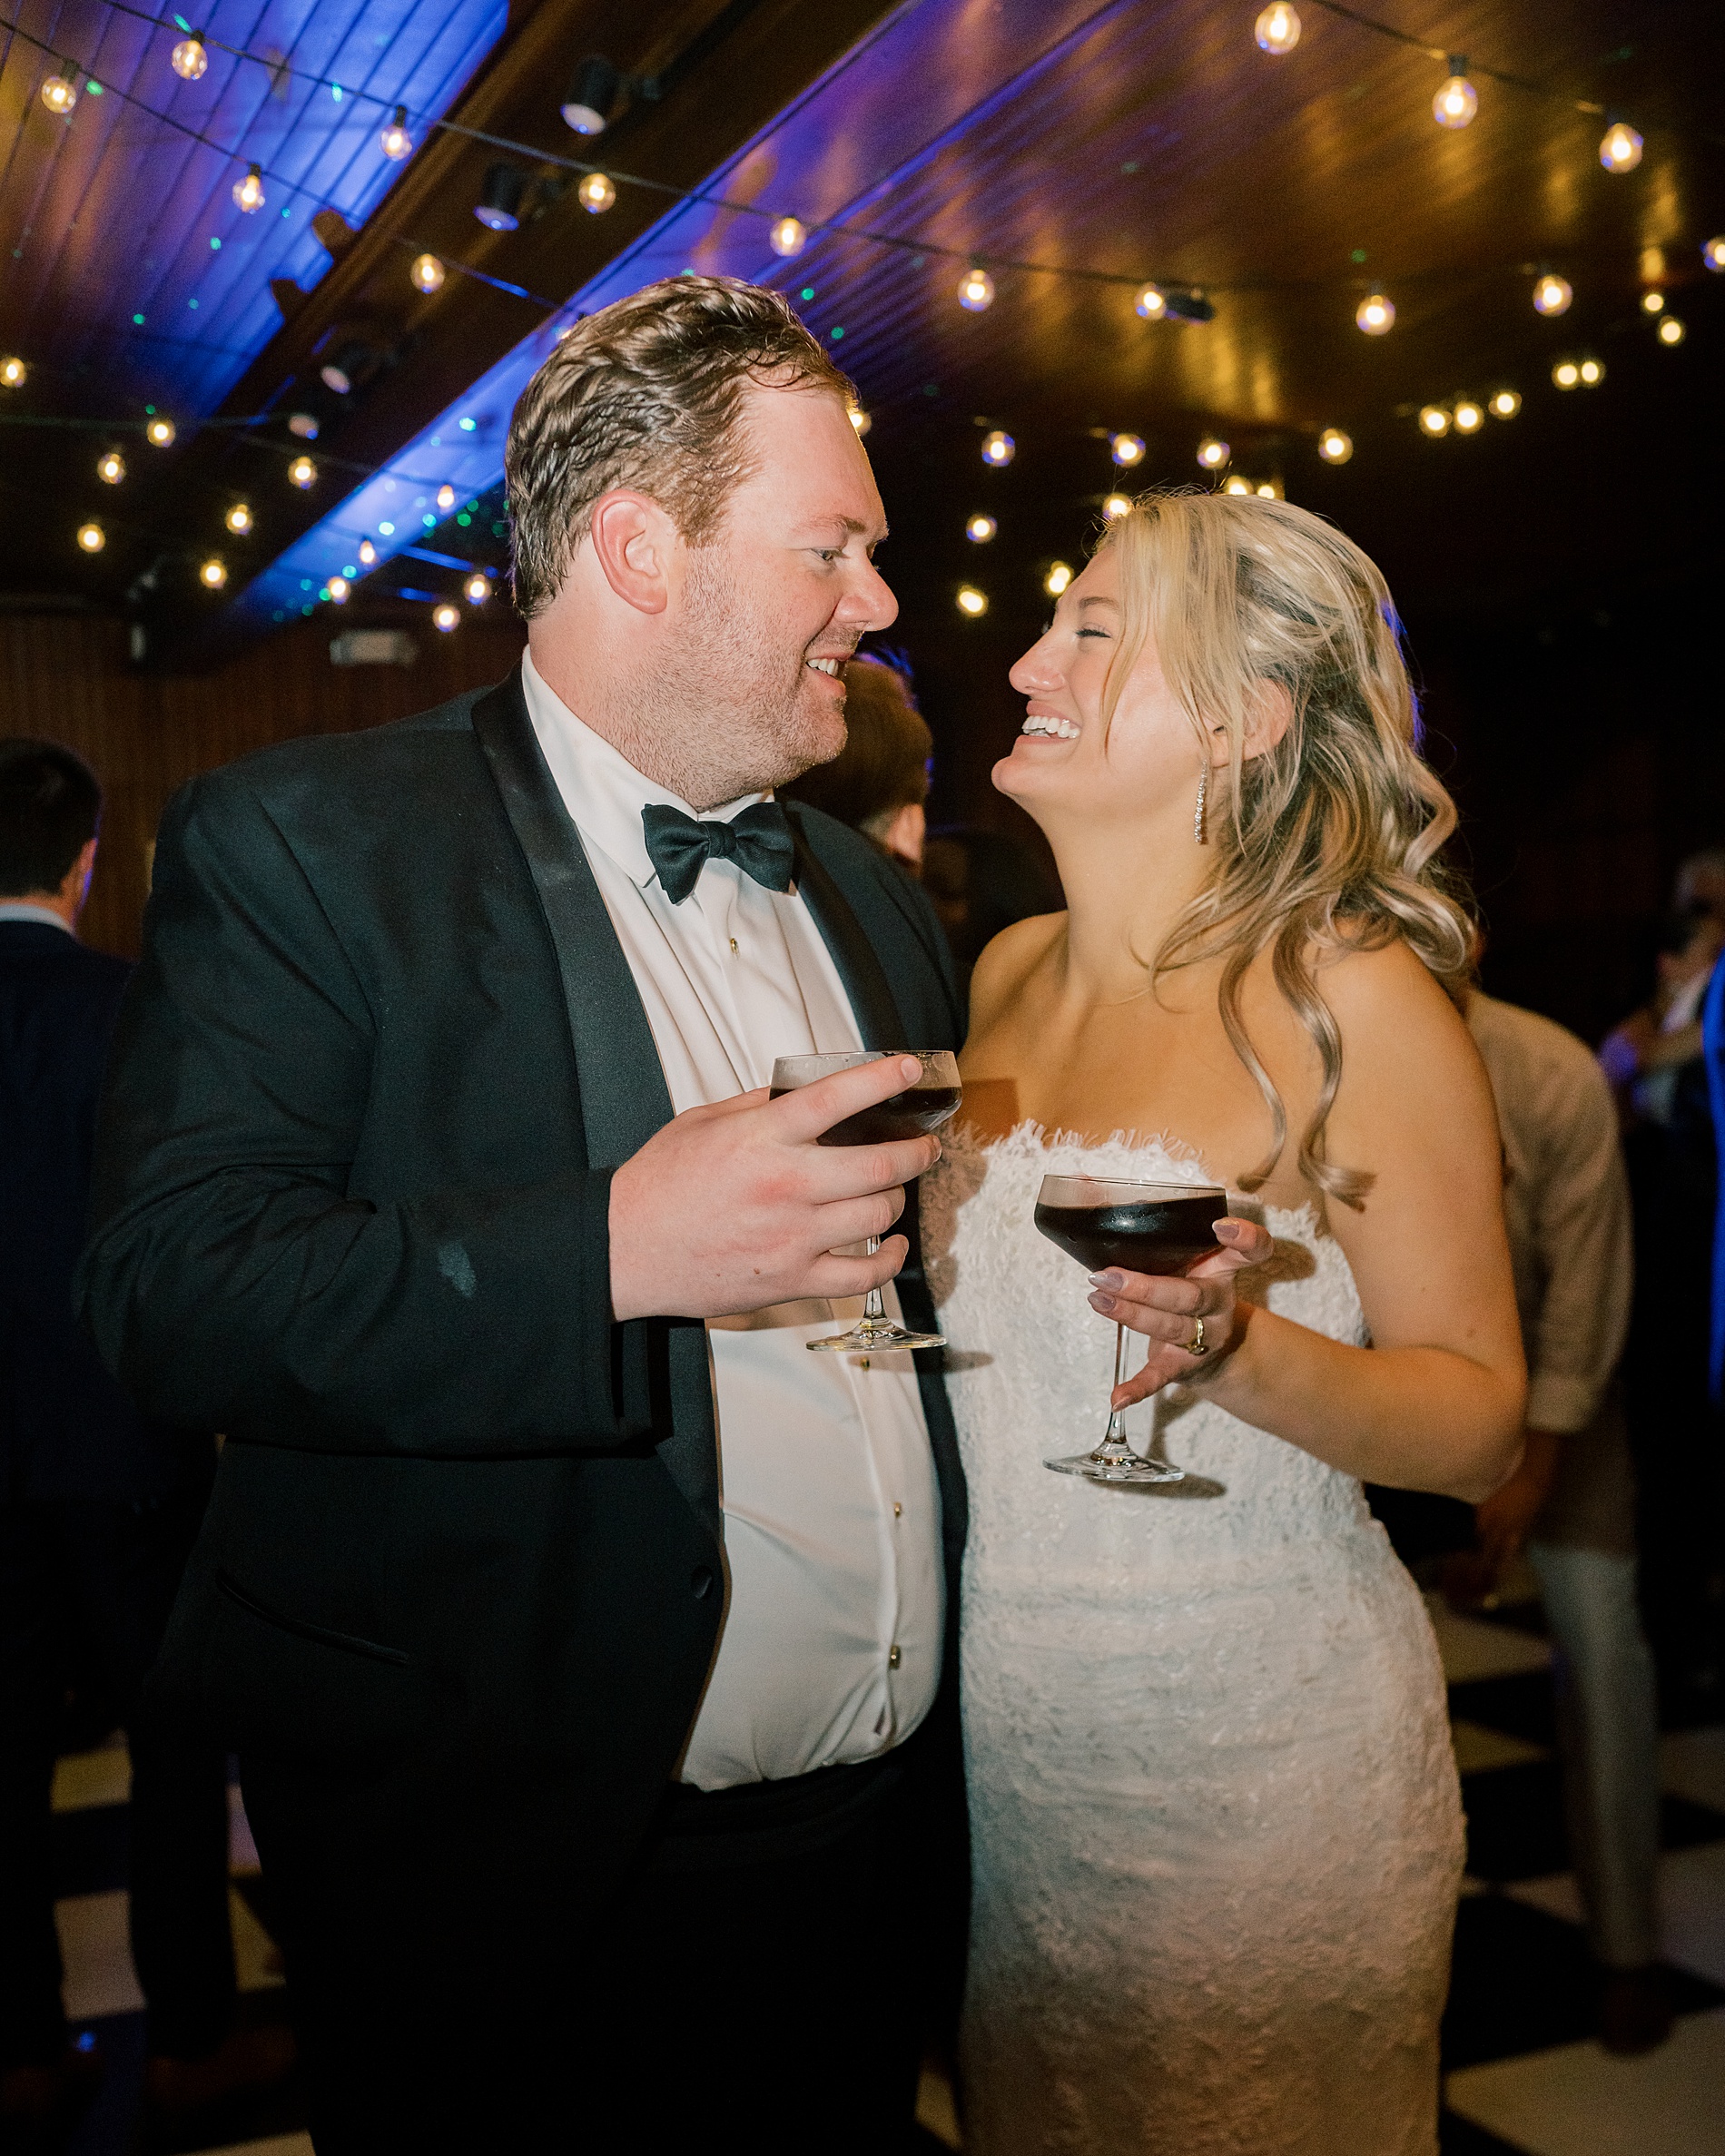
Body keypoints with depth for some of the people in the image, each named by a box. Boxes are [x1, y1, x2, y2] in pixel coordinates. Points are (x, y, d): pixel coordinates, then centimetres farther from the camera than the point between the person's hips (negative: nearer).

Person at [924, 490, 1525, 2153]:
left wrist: (1239, 1349, -27)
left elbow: (1481, 1422, -11)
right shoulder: (1009, 973, 5)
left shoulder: (1349, 993, -13)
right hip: (994, 1726, 6)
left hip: (1252, 1755, -5)